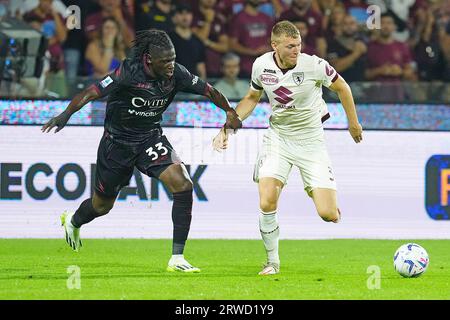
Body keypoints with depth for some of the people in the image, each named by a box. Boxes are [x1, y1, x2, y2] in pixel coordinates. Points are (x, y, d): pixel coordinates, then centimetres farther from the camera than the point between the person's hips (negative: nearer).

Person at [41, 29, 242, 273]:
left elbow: (207, 90, 2)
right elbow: (92, 92, -32)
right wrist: (66, 114, -45)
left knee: (182, 184, -22)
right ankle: (72, 221, 54)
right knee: (102, 205, 15)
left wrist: (230, 111, 0)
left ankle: (177, 258, -17)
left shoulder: (176, 74, -14)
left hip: (151, 138, 3)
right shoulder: (129, 72, -27)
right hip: (118, 141, -3)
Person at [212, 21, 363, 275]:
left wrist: (353, 123, 11)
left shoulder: (314, 66, -18)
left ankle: (314, 191, 29)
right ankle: (273, 261, 4)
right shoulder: (261, 66, -9)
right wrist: (228, 127, 1)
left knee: (328, 215, -11)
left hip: (311, 141, -2)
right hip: (277, 138, 2)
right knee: (267, 203, -19)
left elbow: (342, 87, 1)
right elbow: (252, 98, 12)